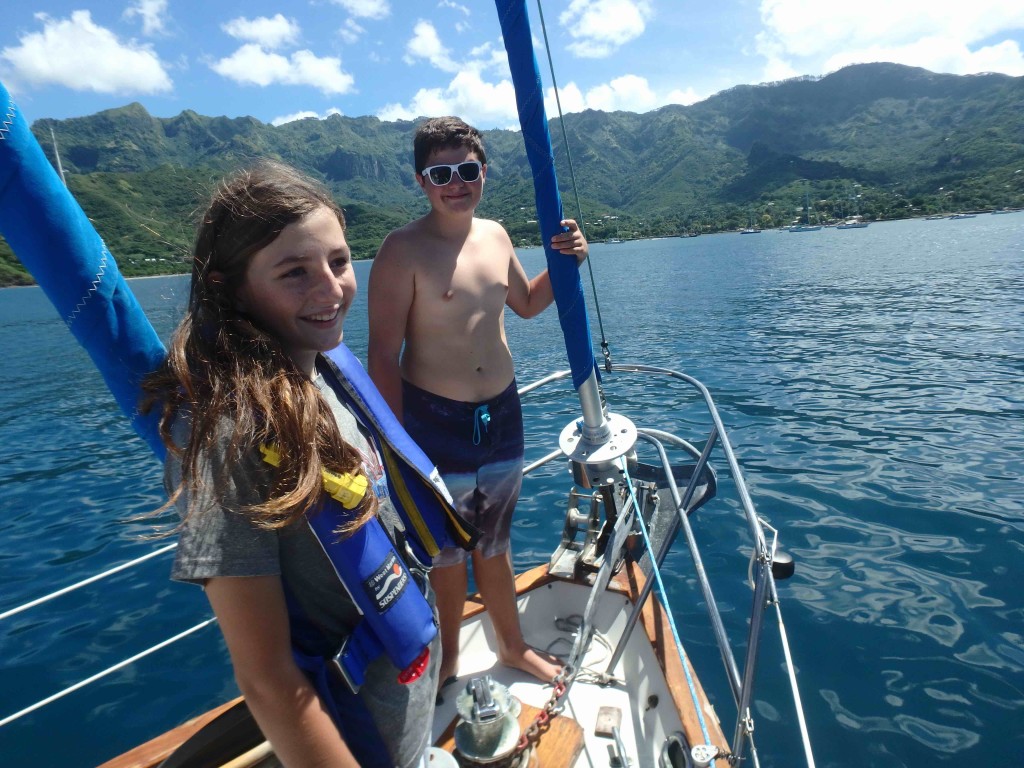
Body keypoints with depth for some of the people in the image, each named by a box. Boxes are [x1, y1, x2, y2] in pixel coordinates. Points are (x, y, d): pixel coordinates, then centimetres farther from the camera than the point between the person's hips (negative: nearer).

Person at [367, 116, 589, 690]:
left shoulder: (495, 235, 5)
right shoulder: (404, 250, -14)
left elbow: (527, 304, 20)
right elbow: (383, 355, -15)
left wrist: (564, 263, 3)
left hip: (502, 413, 6)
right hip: (435, 420, -5)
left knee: (494, 543, 23)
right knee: (449, 551, 14)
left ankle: (514, 646, 45)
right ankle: (449, 657, 41)